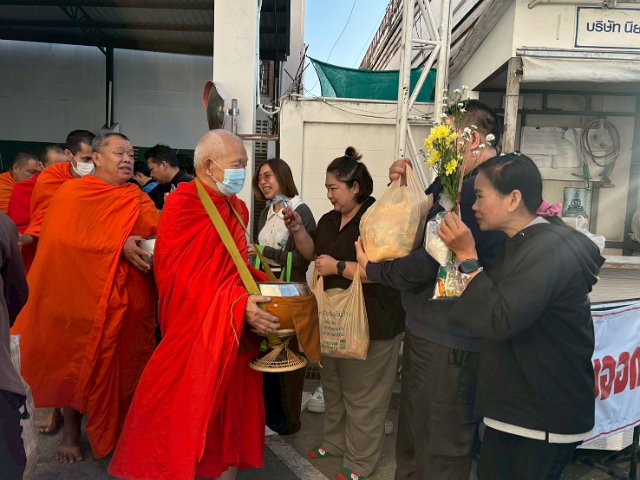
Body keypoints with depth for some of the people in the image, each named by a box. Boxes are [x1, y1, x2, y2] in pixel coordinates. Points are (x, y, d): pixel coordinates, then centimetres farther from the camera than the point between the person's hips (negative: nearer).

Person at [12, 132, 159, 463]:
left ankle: (118, 430, 25)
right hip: (80, 294, -2)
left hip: (125, 298, 2)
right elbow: (63, 240, -14)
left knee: (121, 363, 7)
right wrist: (119, 246, -22)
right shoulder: (72, 193, 0)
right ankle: (71, 428, 28)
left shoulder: (140, 201, 9)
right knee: (77, 361, 8)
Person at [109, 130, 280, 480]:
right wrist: (238, 304, -26)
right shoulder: (183, 204, -11)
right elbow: (182, 276, -18)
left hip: (235, 337, 7)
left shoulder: (238, 208, 11)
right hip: (194, 334, -7)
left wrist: (263, 286, 1)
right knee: (187, 421, 3)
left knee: (230, 417, 14)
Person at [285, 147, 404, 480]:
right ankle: (334, 441, 42)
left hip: (370, 324, -8)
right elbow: (315, 253, 19)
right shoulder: (329, 220, 8)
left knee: (362, 394, 5)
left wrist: (338, 267, -22)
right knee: (332, 384, 22)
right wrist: (297, 229, 2)